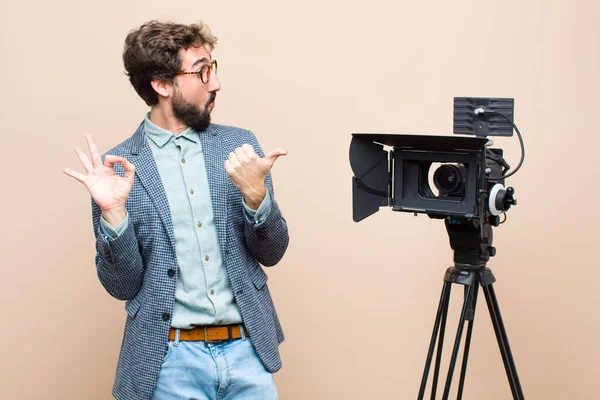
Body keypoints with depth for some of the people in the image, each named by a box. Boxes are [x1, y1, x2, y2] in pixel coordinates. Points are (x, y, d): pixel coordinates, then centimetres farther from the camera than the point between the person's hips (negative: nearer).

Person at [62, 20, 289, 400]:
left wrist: (255, 195, -15)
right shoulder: (119, 168, -4)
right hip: (170, 360, -2)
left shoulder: (238, 144, 1)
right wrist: (113, 212, -18)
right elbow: (123, 286, -2)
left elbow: (271, 253, 3)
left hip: (247, 348, 2)